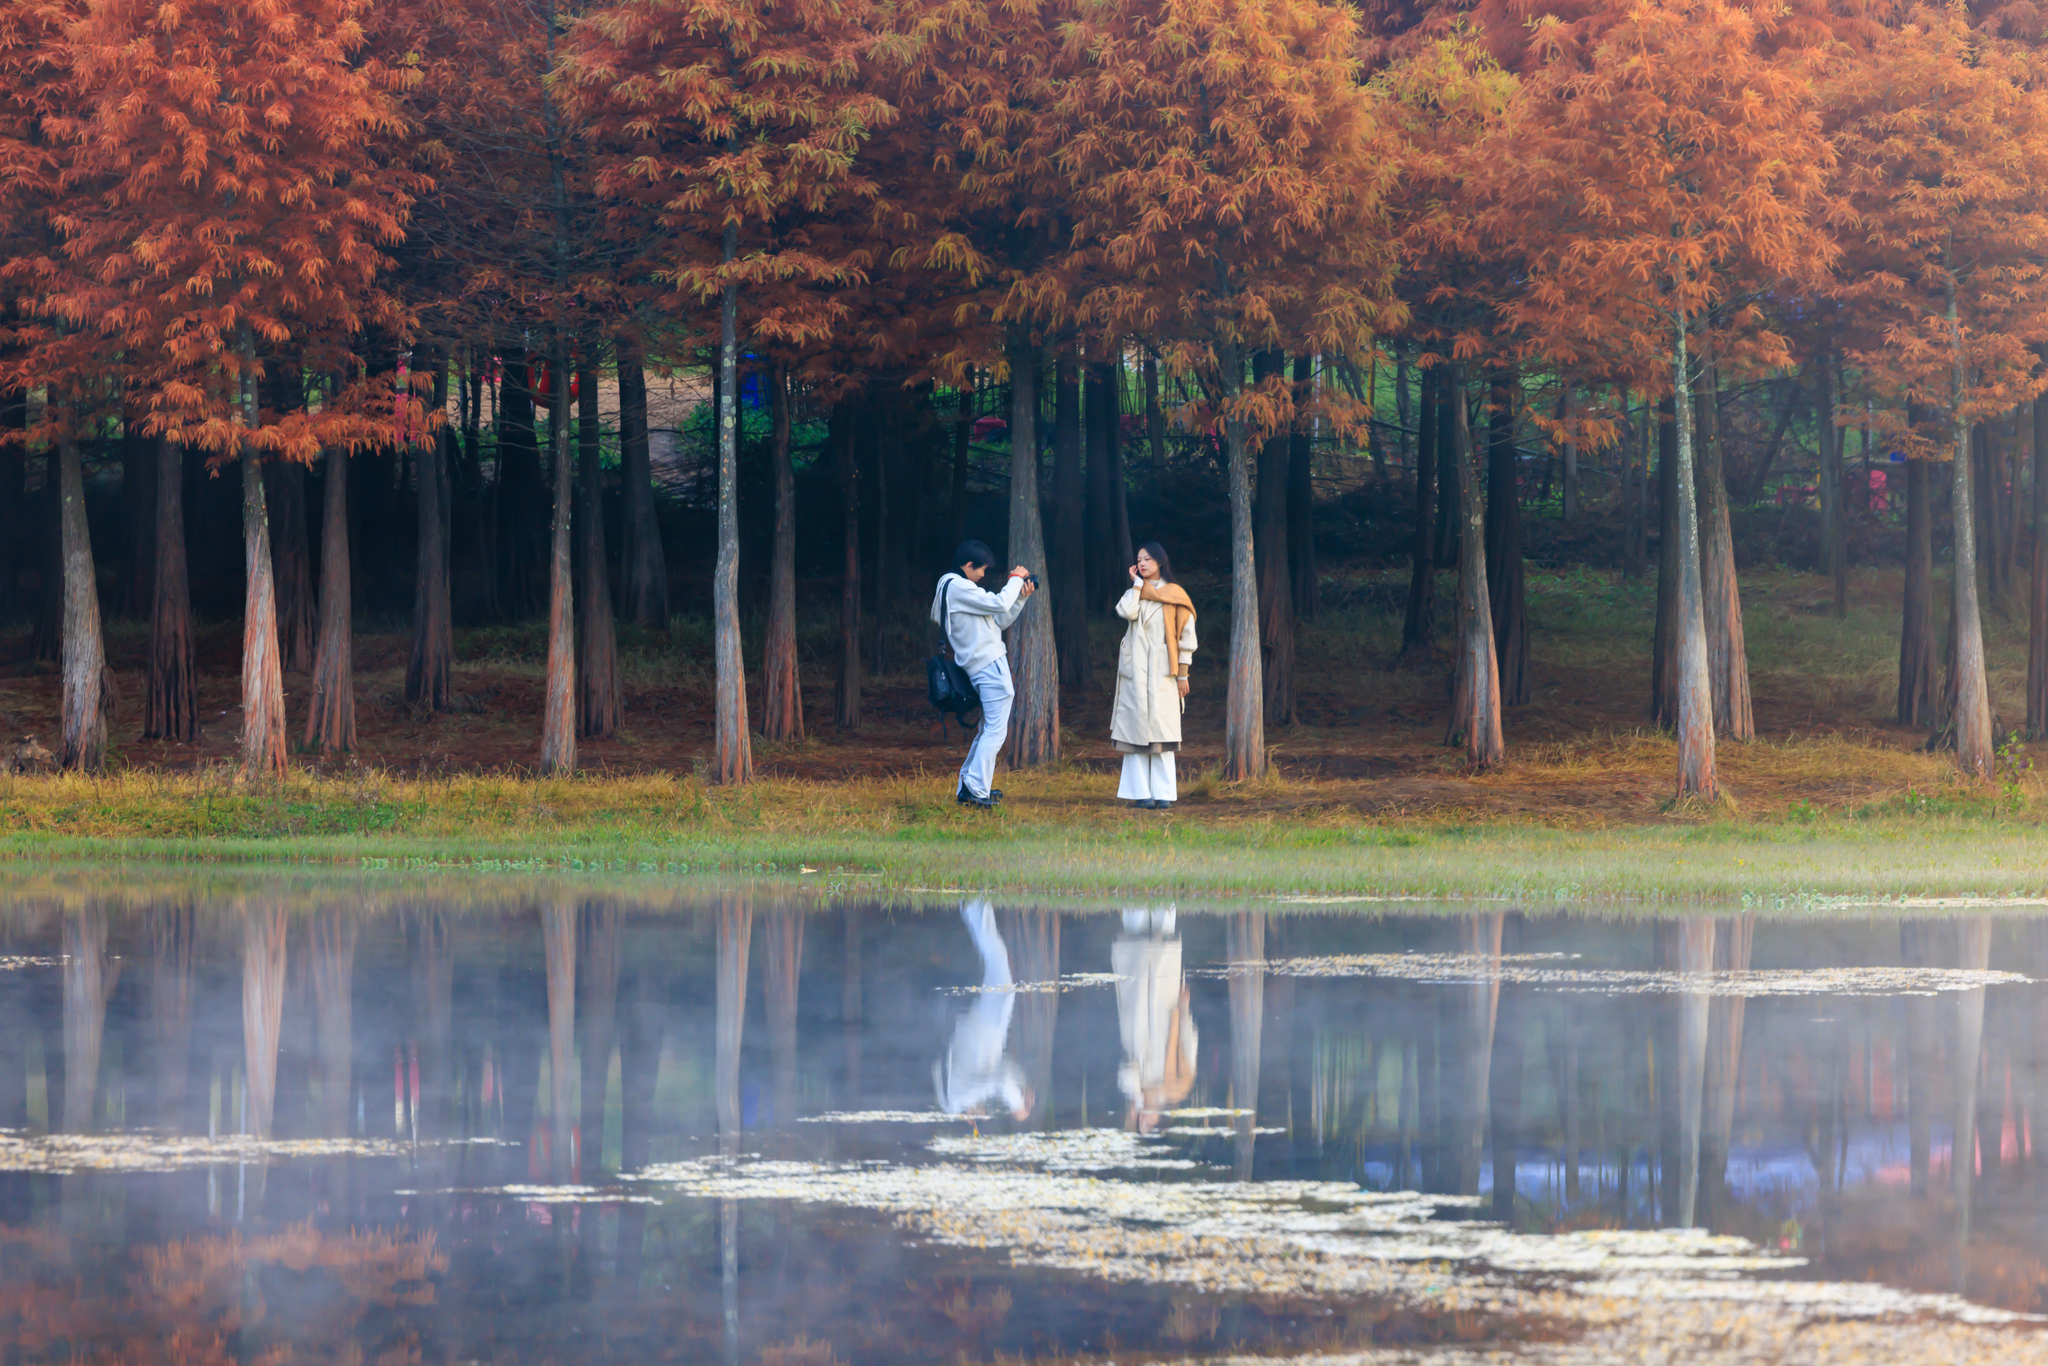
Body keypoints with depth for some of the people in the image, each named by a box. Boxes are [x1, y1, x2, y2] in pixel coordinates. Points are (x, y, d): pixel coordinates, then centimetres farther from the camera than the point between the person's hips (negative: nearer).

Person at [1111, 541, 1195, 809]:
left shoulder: (1175, 595, 6)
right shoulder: (1135, 593, 12)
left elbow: (1186, 636, 4)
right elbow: (1127, 612, -11)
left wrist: (1182, 674, -1)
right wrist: (1137, 584, -1)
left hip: (1162, 672, -2)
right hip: (1135, 670, 2)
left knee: (1162, 729, -6)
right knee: (1137, 727, -4)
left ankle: (1163, 793, -5)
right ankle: (1141, 793, -6)